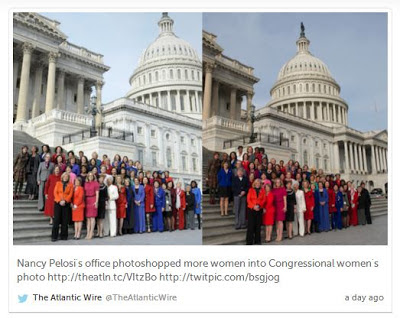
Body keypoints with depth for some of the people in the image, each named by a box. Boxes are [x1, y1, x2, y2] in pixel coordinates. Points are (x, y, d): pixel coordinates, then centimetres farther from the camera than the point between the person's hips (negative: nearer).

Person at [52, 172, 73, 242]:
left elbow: (70, 194, 1)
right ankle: (54, 236, 1)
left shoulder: (70, 185, 9)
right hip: (57, 203, 0)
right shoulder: (58, 183, 11)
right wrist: (59, 201, -9)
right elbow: (55, 192, 3)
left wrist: (65, 201, -13)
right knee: (56, 220, -3)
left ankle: (64, 236, 8)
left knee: (65, 220, 1)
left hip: (66, 204, 0)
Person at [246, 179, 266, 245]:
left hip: (259, 209, 2)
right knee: (251, 225, -4)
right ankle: (249, 241, 1)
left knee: (258, 225, 4)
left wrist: (259, 205, -13)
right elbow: (248, 199, -1)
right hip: (251, 209, -1)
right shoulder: (251, 190, 6)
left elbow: (264, 200, 3)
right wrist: (253, 206, -13)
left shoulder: (262, 191, 9)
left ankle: (257, 240, 14)